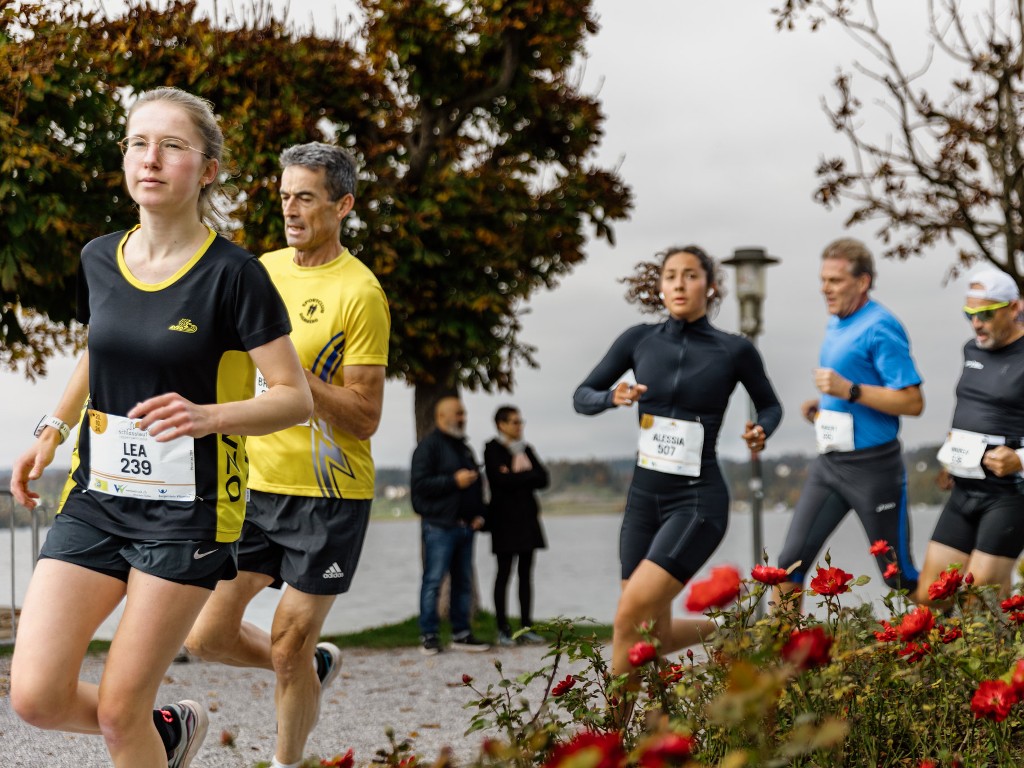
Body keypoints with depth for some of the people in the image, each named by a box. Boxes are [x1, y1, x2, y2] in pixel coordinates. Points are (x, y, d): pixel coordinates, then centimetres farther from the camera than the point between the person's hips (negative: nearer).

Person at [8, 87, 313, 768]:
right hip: (96, 495, 5)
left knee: (118, 712, -2)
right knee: (36, 697, -5)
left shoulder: (232, 273, -12)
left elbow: (296, 398, -11)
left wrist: (207, 416, -27)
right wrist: (53, 431, 18)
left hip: (188, 510, -5)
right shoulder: (100, 260, 5)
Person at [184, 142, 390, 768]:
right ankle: (317, 665, 31)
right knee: (208, 636, 5)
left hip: (329, 498, -6)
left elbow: (365, 418, -16)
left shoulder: (360, 292, -13)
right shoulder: (263, 270, 7)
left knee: (287, 647, 1)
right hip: (256, 486, 6)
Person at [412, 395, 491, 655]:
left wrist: (479, 514, 12)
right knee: (433, 580, -7)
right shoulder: (429, 445, -5)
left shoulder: (464, 448, 20)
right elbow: (419, 483, -16)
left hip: (464, 525, 8)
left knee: (463, 582, 9)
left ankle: (461, 634, 14)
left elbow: (476, 484, 27)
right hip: (439, 525, -8)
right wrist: (454, 481, -18)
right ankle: (429, 636, -4)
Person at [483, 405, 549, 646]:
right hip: (504, 517, -6)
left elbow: (543, 479, 5)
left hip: (527, 516, 6)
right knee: (504, 572, -5)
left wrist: (517, 474, -6)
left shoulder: (525, 450, 16)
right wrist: (526, 476, -5)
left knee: (526, 573, 5)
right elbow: (501, 481, -16)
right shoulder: (492, 449, -2)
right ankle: (503, 629, -3)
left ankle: (526, 627, 7)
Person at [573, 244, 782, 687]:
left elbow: (770, 406, 13)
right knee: (658, 637, 10)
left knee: (630, 617, -19)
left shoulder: (734, 351, -3)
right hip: (643, 497, 4)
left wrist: (760, 432, -8)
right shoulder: (639, 340, 3)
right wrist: (612, 397, -13)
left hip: (698, 501, -4)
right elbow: (582, 397, 8)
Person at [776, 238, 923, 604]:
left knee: (899, 575, 4)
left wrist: (849, 390, -27)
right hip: (829, 462, 8)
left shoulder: (880, 327, -15)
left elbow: (912, 402, -20)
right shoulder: (837, 324, 11)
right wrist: (824, 403, 9)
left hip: (872, 467, -8)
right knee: (791, 561, 1)